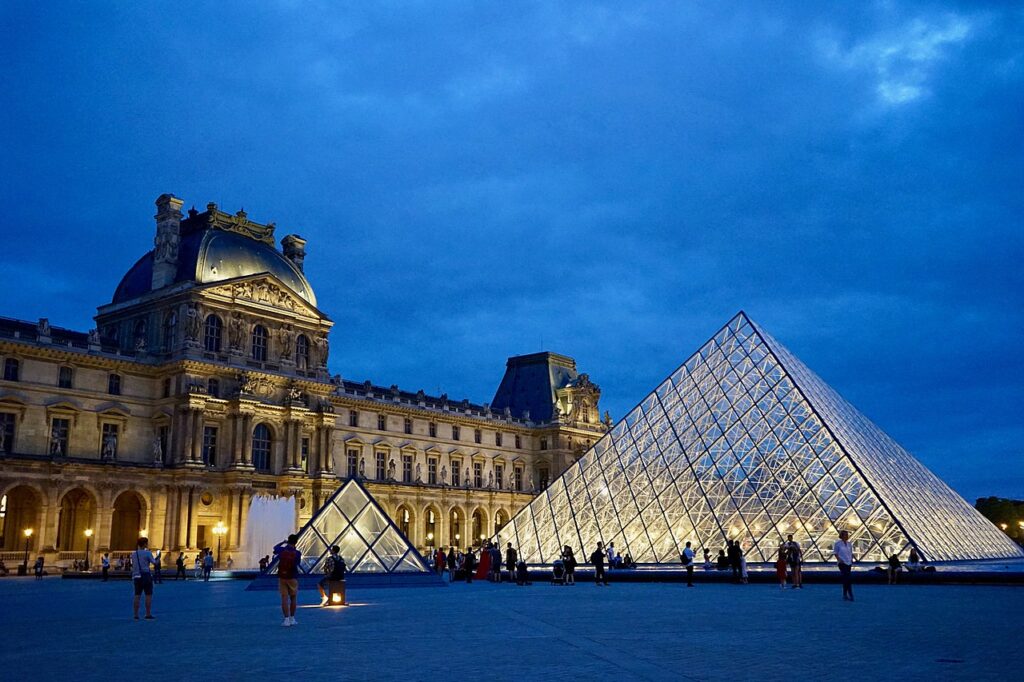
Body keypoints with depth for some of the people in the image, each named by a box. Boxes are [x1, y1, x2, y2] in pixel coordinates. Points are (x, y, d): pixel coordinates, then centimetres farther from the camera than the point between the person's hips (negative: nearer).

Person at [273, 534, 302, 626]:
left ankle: (286, 619, -5)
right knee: (293, 598, 13)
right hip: (292, 577, -1)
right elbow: (297, 564, -4)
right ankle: (292, 619, 19)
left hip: (282, 577, 1)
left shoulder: (281, 550, -5)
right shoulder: (297, 553, -11)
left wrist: (283, 542, 29)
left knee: (284, 598, 0)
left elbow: (275, 547, 17)